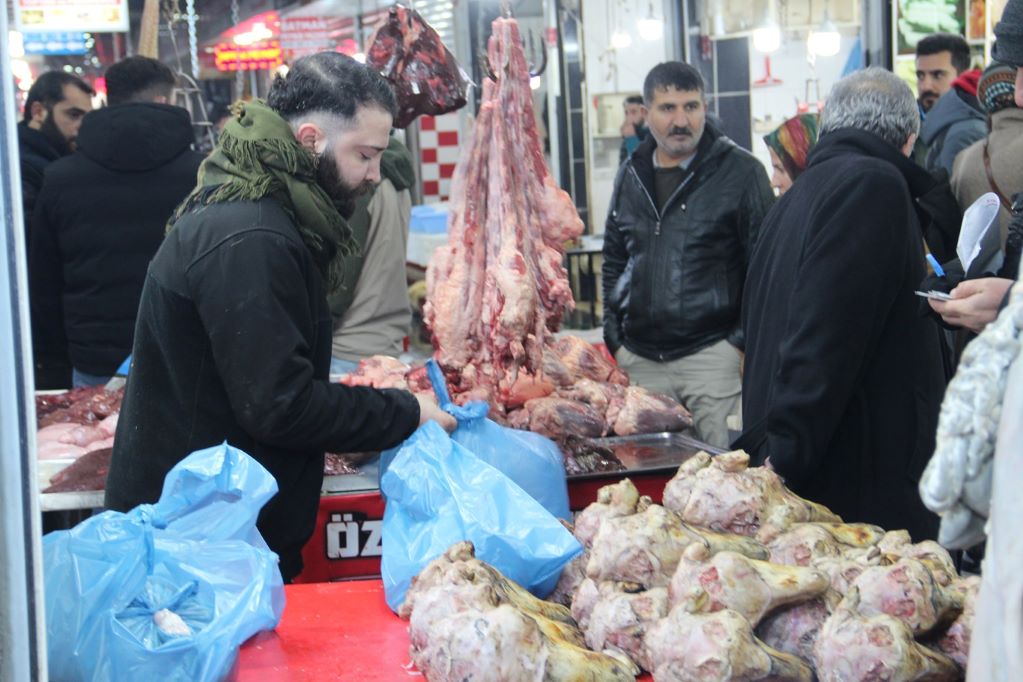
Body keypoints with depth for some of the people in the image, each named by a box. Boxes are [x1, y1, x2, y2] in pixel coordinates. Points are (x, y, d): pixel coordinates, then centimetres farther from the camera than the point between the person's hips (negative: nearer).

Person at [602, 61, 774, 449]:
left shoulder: (740, 171, -1)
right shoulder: (631, 176, 13)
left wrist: (745, 342, -7)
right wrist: (615, 341, 12)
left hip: (712, 354, -4)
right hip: (640, 359, 4)